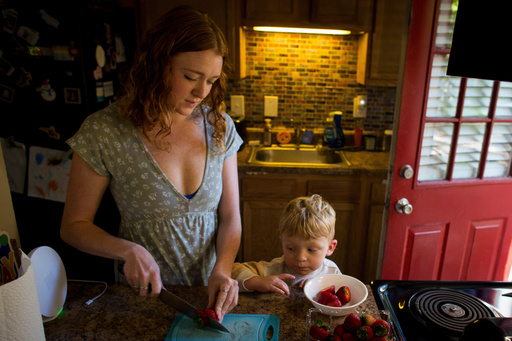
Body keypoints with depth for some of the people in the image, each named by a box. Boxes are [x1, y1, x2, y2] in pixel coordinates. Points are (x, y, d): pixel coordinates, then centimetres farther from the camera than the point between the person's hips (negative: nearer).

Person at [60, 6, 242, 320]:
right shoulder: (103, 132, -18)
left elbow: (230, 217, -5)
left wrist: (223, 269, -20)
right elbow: (74, 226, -8)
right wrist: (128, 250, -24)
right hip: (146, 294, -2)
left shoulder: (220, 127, -10)